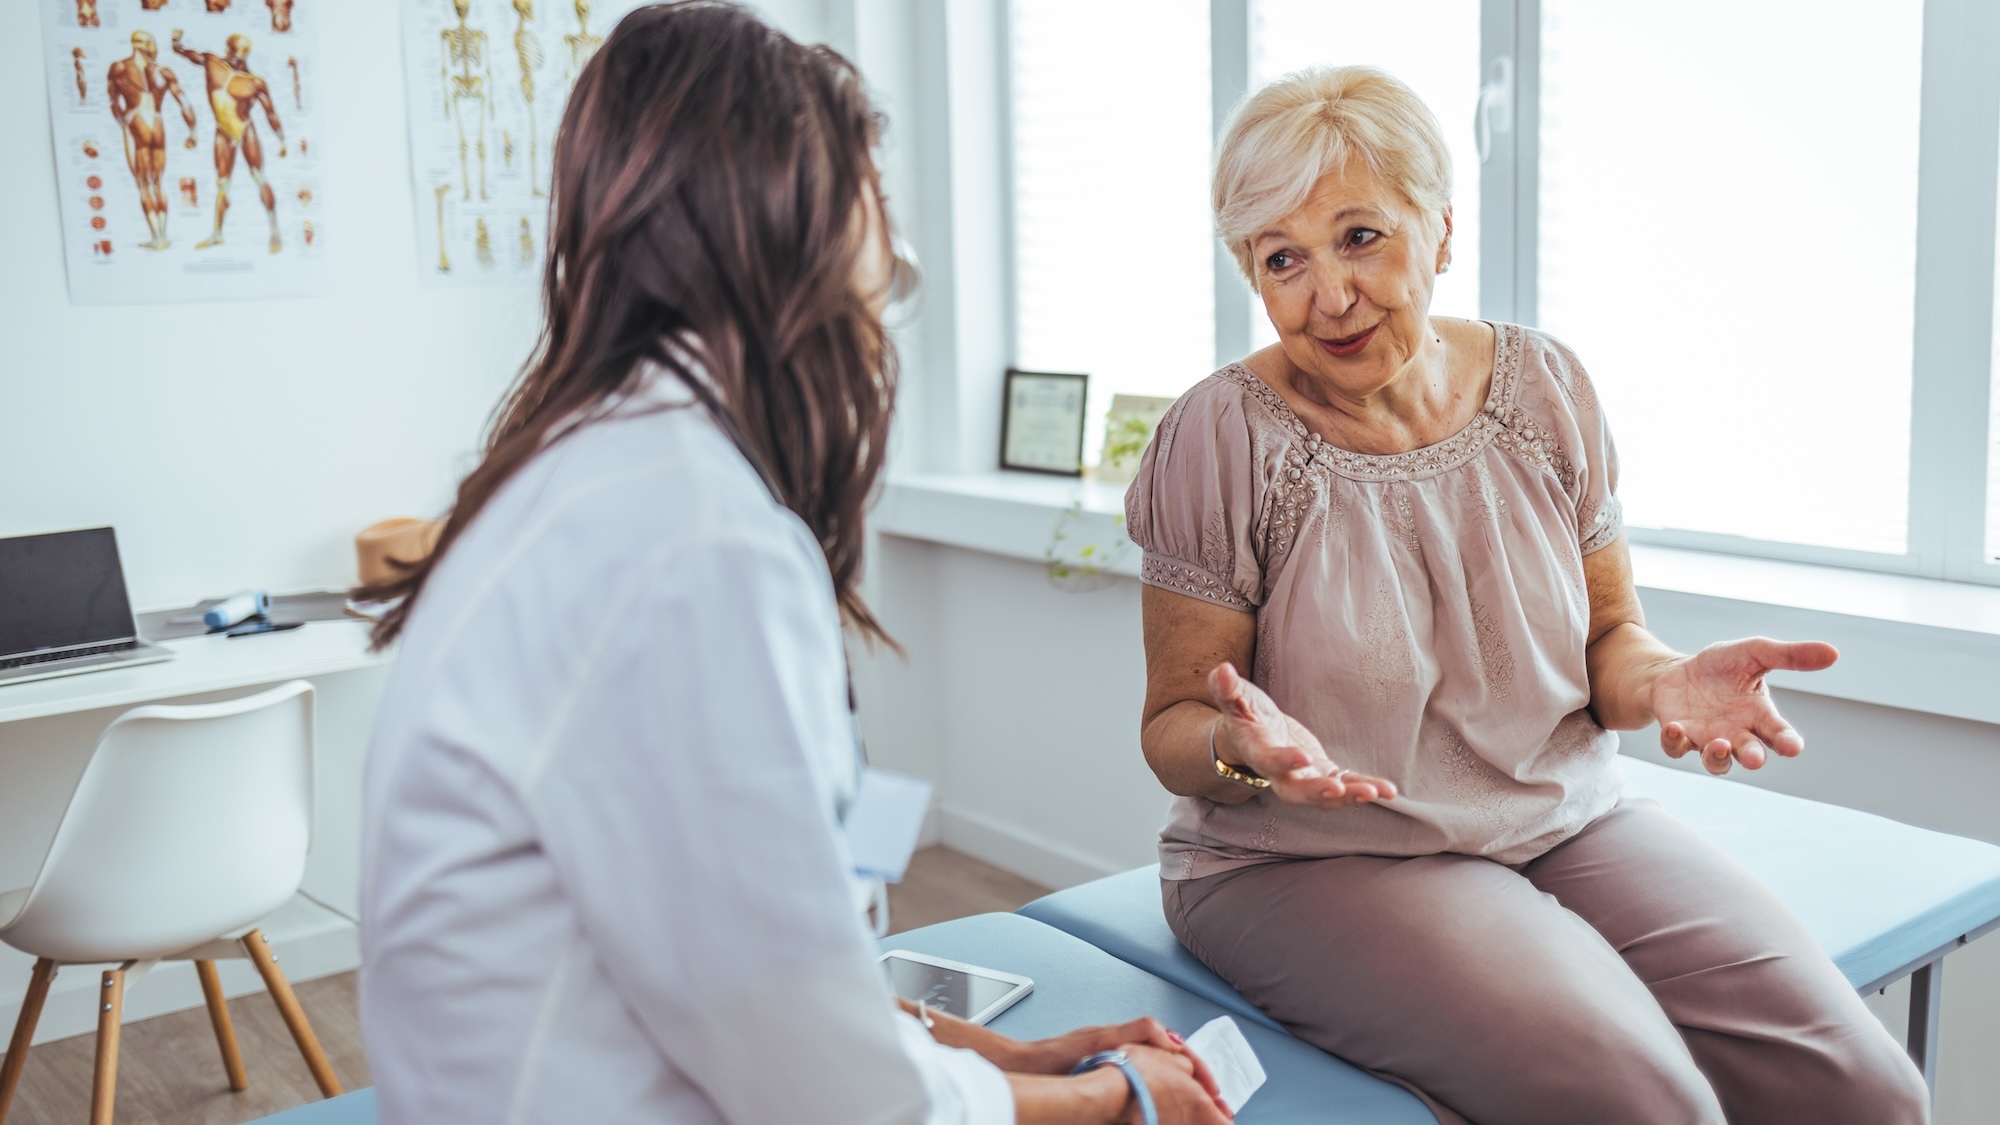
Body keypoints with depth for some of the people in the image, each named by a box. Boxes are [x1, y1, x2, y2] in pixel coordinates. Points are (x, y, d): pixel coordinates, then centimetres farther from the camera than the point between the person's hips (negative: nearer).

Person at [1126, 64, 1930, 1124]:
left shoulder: (1546, 387, 3)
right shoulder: (1223, 439, -10)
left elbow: (1604, 640, 10)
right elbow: (1173, 723, -6)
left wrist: (1664, 680, -13)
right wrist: (1238, 746, -29)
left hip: (1566, 820, 5)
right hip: (1315, 866, -4)